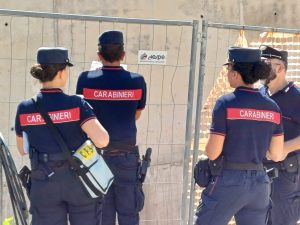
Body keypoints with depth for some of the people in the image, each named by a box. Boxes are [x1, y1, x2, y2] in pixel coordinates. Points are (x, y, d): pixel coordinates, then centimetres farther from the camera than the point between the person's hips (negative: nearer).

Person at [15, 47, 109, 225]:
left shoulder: (24, 108, -5)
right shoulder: (76, 104, -14)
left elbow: (22, 149, 9)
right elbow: (102, 140, -25)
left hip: (44, 183, 2)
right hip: (79, 180, -2)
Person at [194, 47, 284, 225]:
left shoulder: (226, 103, -12)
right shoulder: (272, 107, 3)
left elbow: (213, 153, -12)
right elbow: (277, 155, 5)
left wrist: (210, 142, 9)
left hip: (229, 181, -5)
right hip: (259, 183, 5)